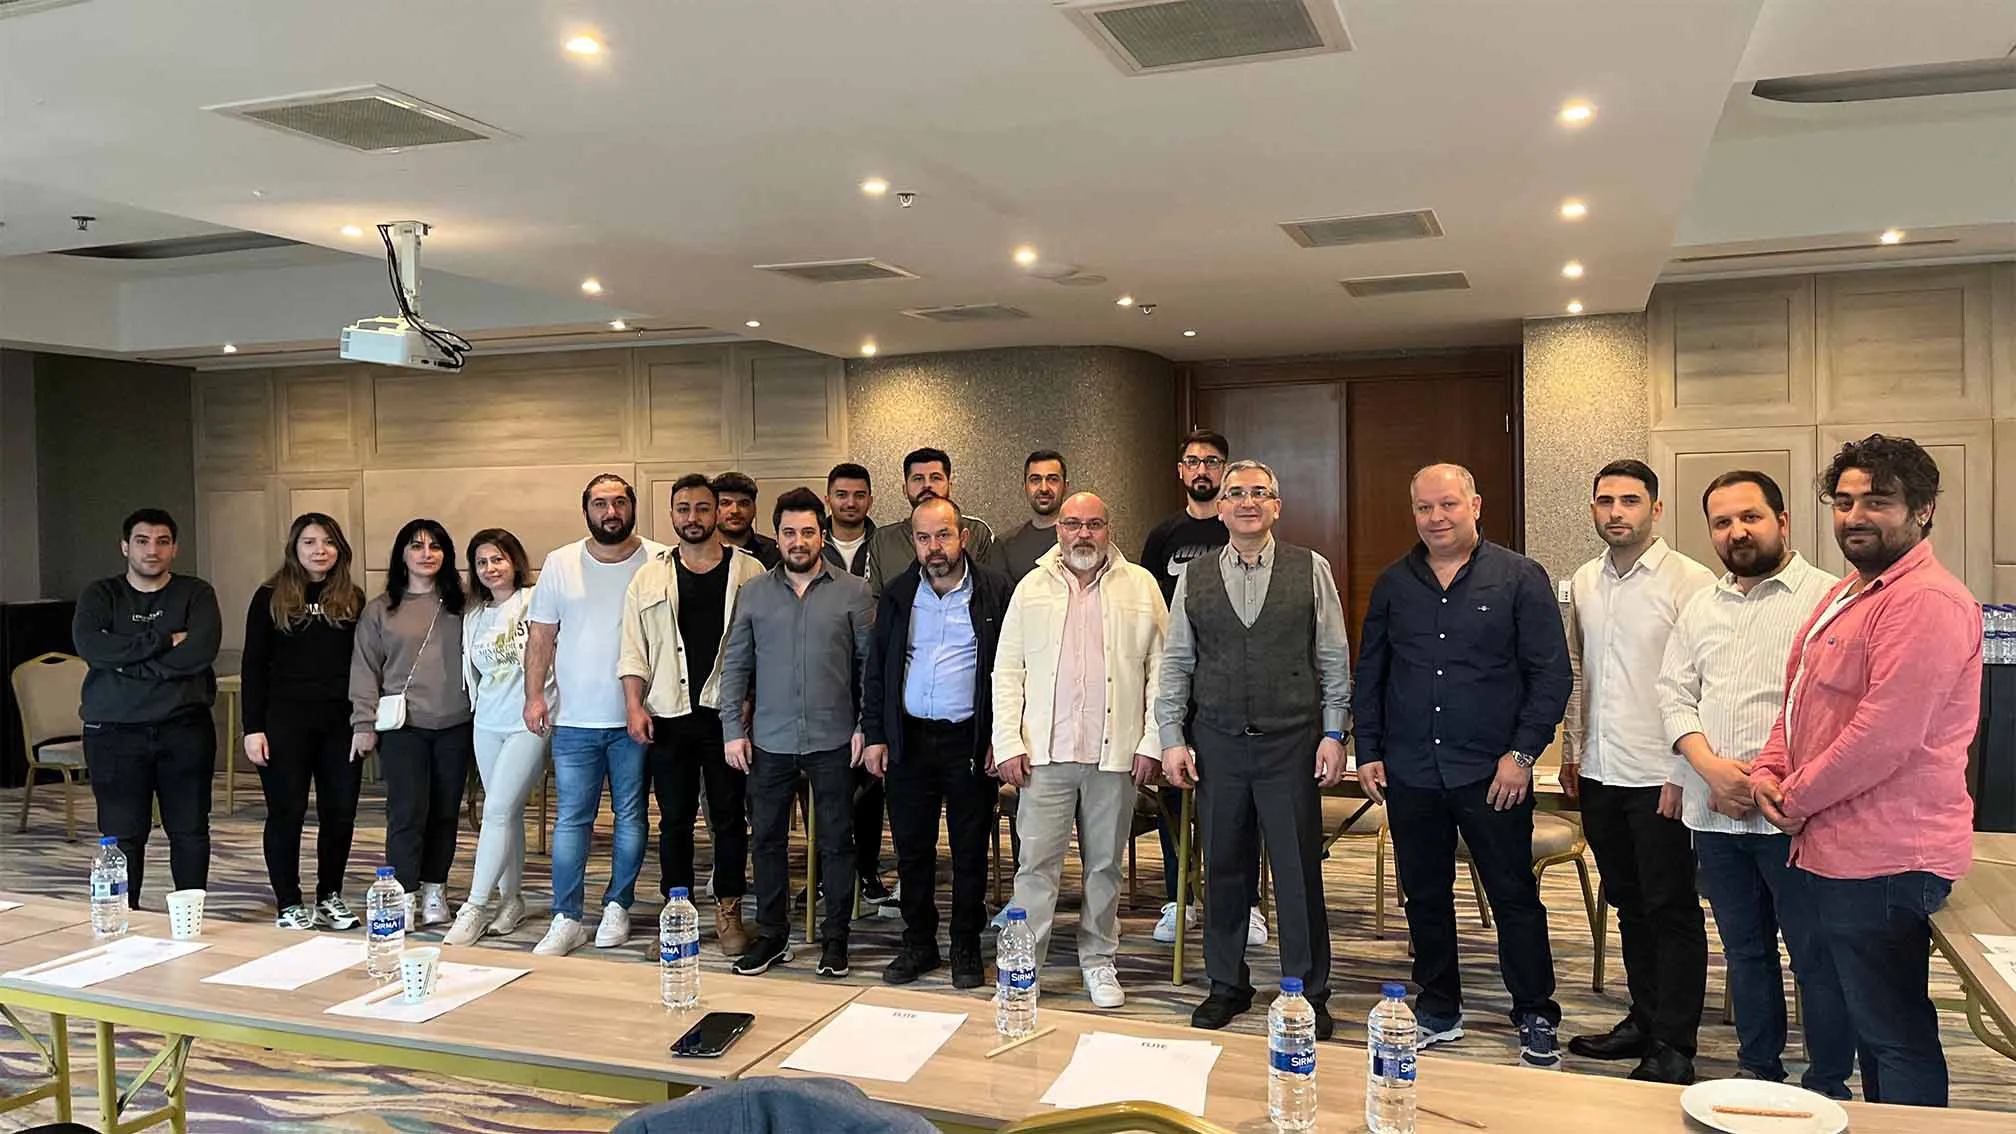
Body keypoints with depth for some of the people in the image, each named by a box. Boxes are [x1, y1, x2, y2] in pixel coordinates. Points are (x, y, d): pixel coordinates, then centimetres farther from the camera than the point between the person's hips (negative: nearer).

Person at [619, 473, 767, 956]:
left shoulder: (749, 572, 3)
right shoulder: (649, 578, 8)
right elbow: (633, 649, 7)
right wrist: (634, 706, -2)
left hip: (728, 715, -1)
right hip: (668, 715, 2)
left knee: (730, 816, 5)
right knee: (674, 819, 8)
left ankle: (728, 911, 17)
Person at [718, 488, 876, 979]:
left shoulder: (853, 592, -1)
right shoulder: (753, 593, 5)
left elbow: (871, 664, 0)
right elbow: (735, 665, 6)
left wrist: (867, 727, -6)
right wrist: (733, 729, 1)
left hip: (833, 741, -2)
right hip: (770, 741, 2)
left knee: (836, 840, 7)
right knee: (766, 838, 10)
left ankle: (835, 937, 20)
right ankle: (771, 935, 25)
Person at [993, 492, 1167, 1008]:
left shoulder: (1140, 585, 6)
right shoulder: (1032, 587, 8)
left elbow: (1161, 668, 4)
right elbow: (1007, 670, 7)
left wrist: (1152, 742, -2)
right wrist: (1008, 743, -2)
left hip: (1115, 752, 0)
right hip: (1046, 752, 0)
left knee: (1105, 863, 10)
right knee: (1036, 861, -1)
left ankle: (1098, 962, 24)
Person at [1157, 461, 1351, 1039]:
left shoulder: (1311, 570, 1)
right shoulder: (1194, 577, 5)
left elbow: (1334, 659, 2)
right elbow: (1175, 664, 7)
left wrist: (1333, 735, -2)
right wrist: (1171, 740, 2)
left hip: (1291, 743, -2)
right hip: (1218, 744, 2)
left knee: (1299, 872, 4)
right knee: (1224, 869, 11)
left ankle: (1308, 993, 19)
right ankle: (1227, 985, 27)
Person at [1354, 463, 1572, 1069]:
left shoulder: (1520, 578, -2)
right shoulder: (1393, 584, 8)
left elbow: (1552, 673, -3)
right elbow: (1369, 673, 13)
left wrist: (1522, 753, -9)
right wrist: (1369, 751, 6)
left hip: (1492, 773, -3)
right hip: (1410, 772, 3)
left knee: (1514, 896, 4)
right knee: (1424, 896, 12)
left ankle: (1536, 1019, 19)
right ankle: (1438, 1009, 27)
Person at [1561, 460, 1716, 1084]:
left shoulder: (1689, 583, -10)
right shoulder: (1583, 583, 9)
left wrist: (1686, 771, -15)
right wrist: (1571, 750, 16)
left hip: (1660, 776, -6)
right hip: (1599, 774, 6)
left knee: (1672, 912, 3)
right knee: (1628, 905, 17)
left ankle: (1673, 1048, 13)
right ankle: (1644, 1019, 31)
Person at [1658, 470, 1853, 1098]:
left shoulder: (1828, 598, -5)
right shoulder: (1700, 608, 15)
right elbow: (1674, 694, 10)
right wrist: (1712, 766, -7)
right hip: (1715, 813, 6)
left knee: (1817, 956, 3)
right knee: (1745, 949, 17)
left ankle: (1828, 1087, 17)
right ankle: (1758, 1066, 31)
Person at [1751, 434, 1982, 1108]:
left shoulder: (1926, 601, -18)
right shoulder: (1847, 595, 16)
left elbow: (1884, 737, -25)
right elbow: (1801, 702, 21)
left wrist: (1794, 799, -13)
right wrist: (1768, 772, 3)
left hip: (1883, 860, -10)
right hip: (1838, 848, 10)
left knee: (1894, 1034, 0)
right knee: (1871, 1021, 21)